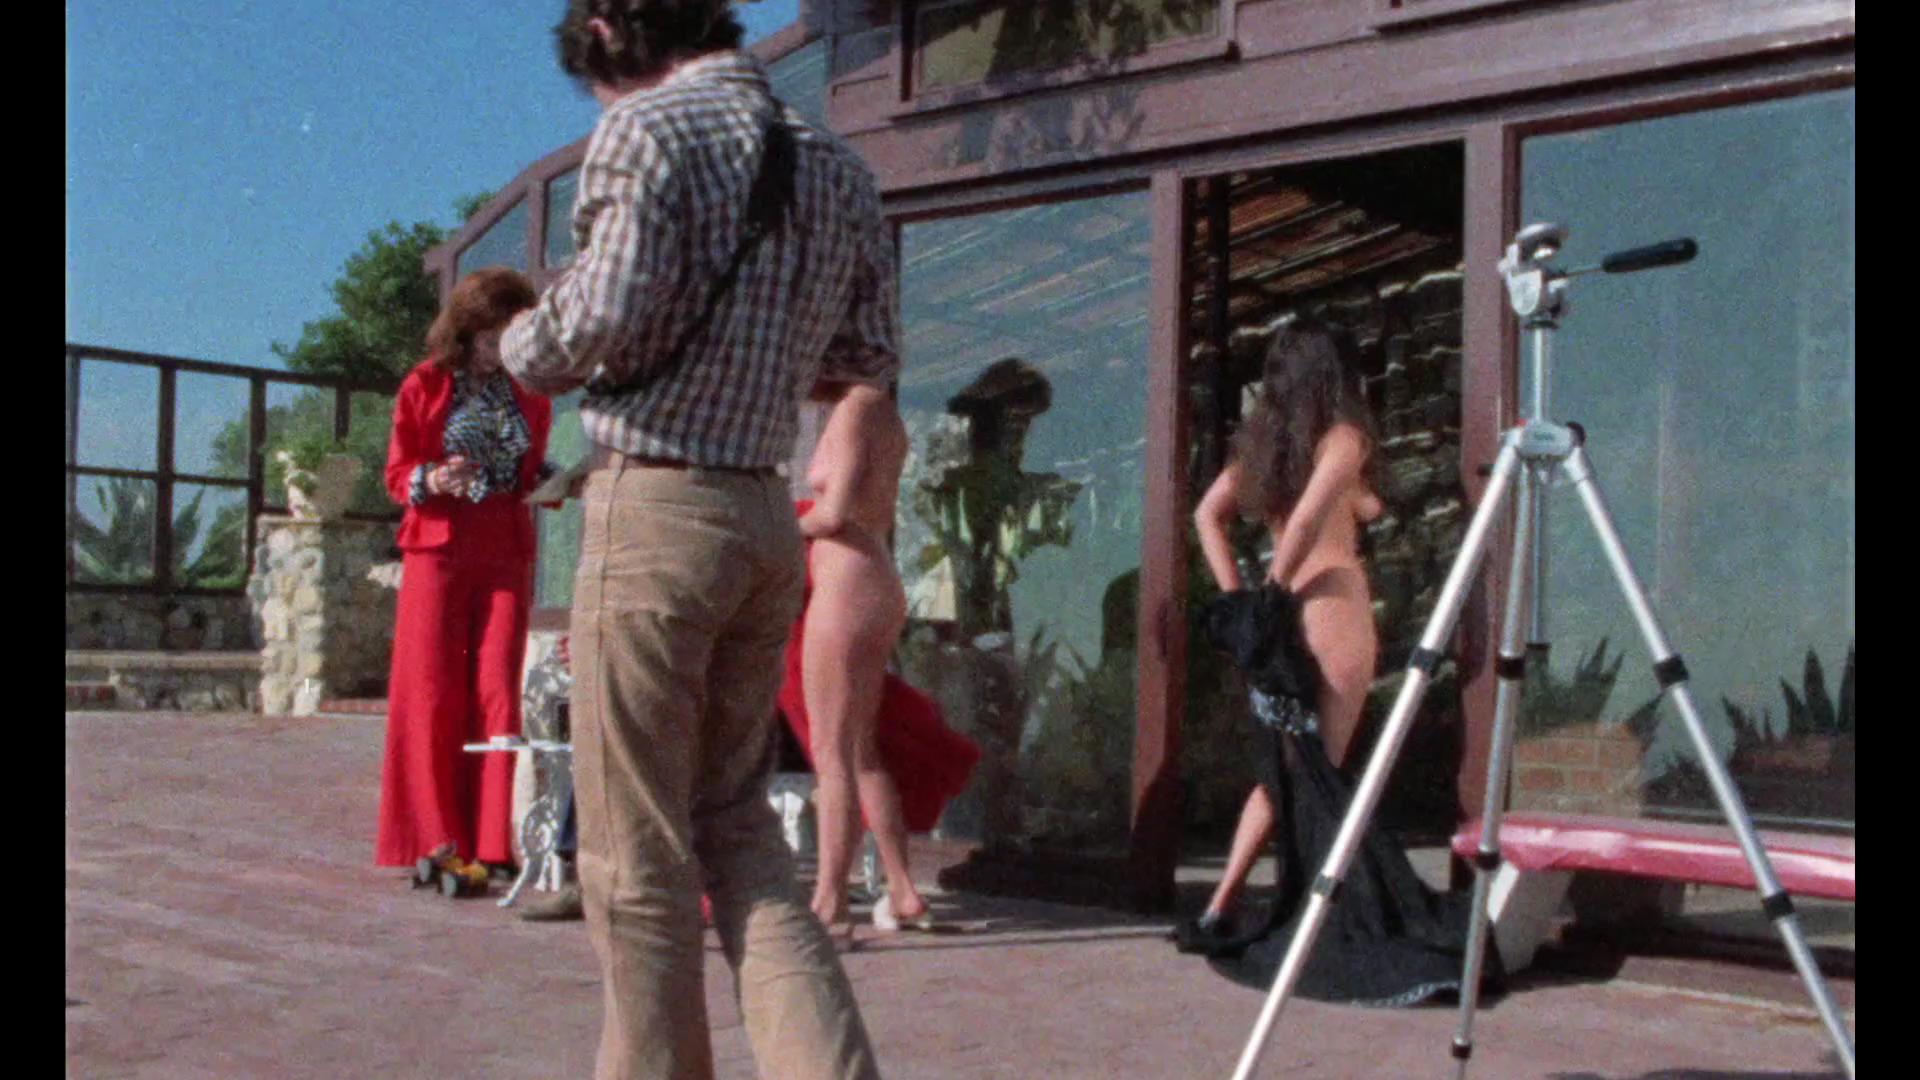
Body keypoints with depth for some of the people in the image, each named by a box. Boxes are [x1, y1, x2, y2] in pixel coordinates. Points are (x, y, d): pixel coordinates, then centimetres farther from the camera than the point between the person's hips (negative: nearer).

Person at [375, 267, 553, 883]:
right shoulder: (426, 386, 3)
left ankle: (489, 843, 0)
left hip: (507, 555, 3)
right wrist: (435, 481, -17)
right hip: (438, 550, -2)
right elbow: (397, 473, 3)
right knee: (432, 691, -4)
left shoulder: (529, 394, 12)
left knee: (498, 689, -2)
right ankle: (434, 838, 2)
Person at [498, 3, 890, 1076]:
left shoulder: (647, 127, -6)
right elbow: (872, 354, 14)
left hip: (656, 504, -7)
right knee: (736, 817, 17)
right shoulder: (836, 165, 13)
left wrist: (527, 350, 3)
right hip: (766, 514, 7)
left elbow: (610, 312, -17)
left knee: (637, 848, 4)